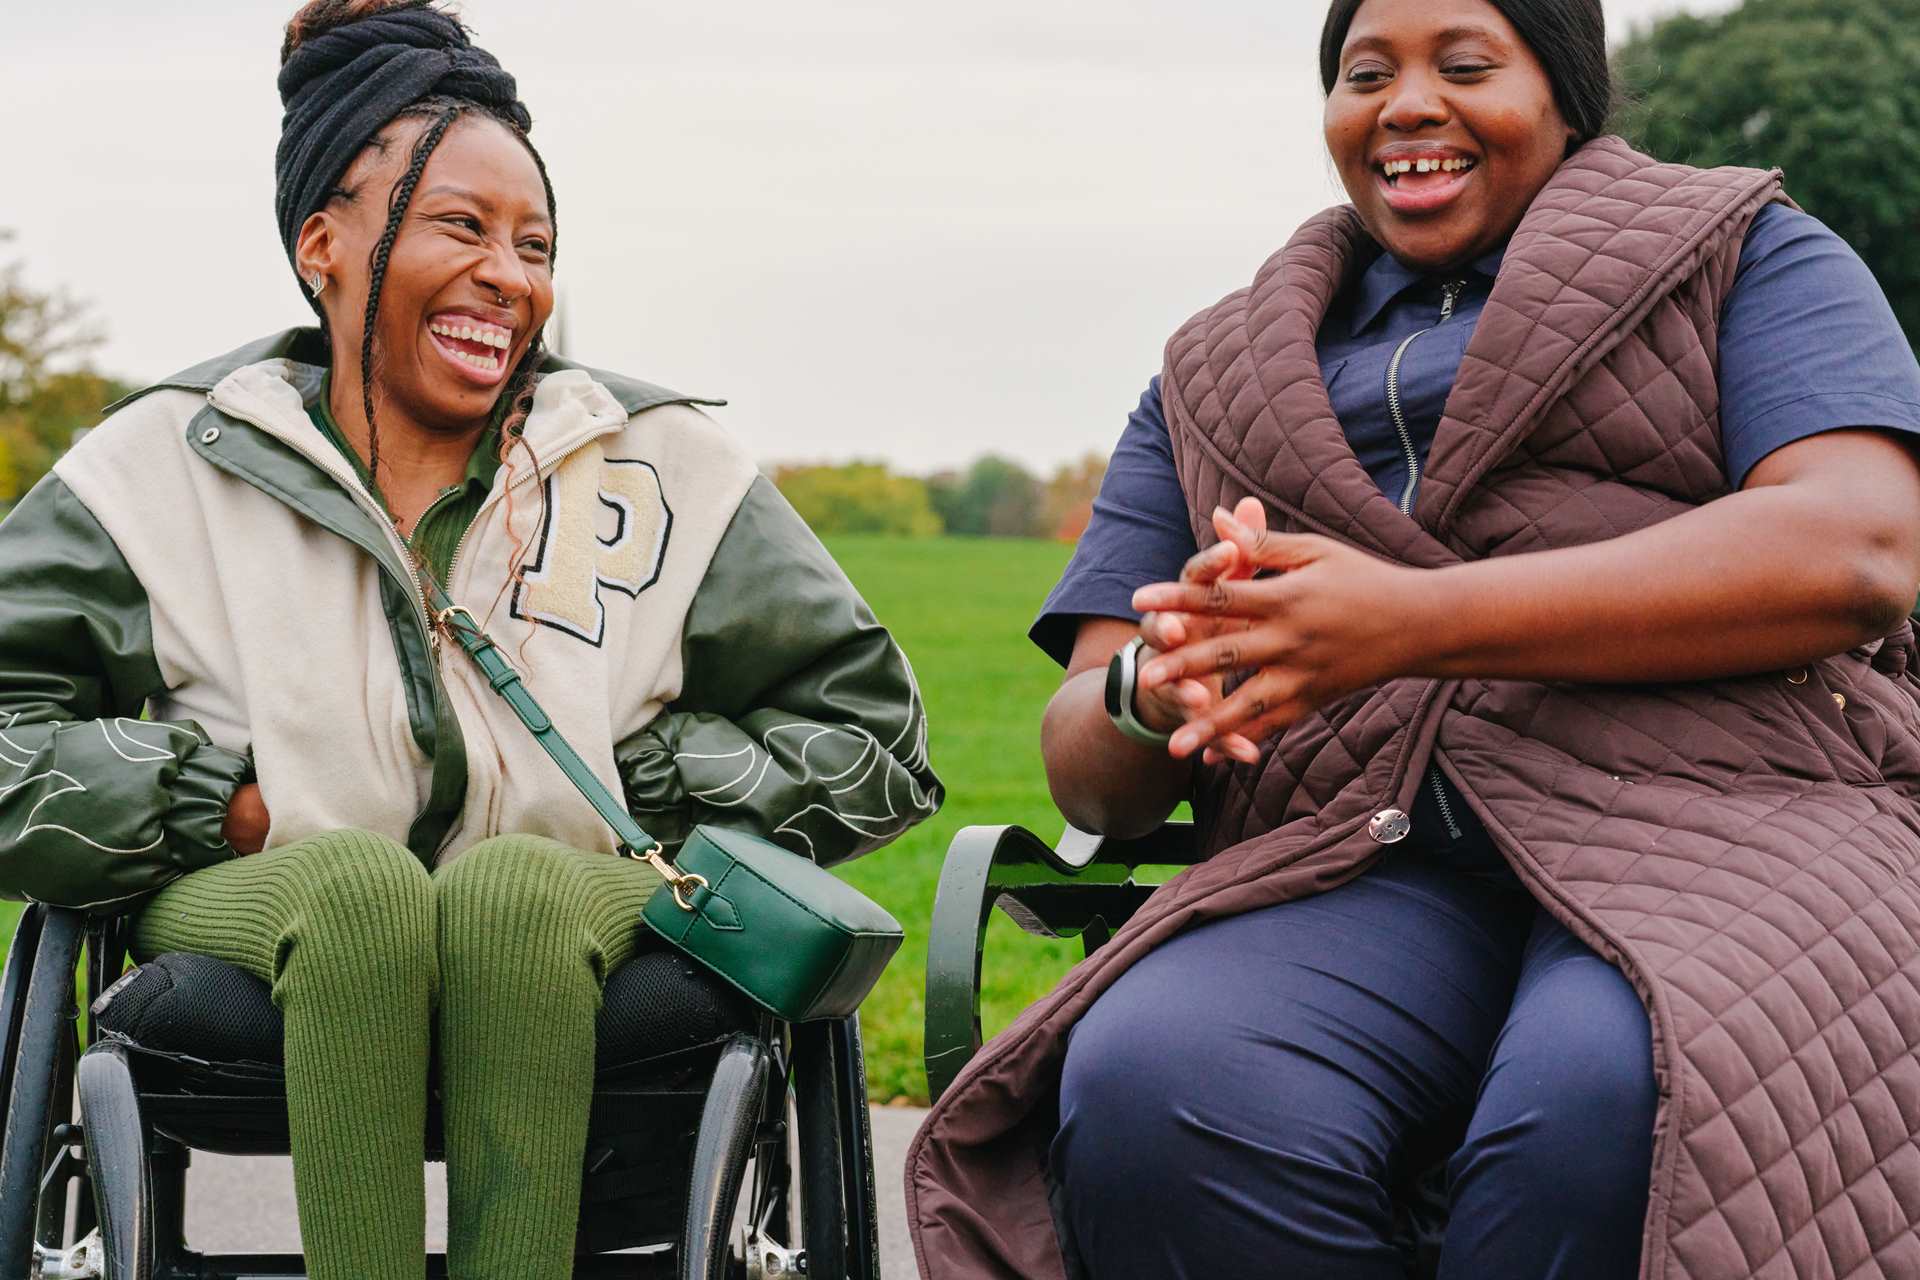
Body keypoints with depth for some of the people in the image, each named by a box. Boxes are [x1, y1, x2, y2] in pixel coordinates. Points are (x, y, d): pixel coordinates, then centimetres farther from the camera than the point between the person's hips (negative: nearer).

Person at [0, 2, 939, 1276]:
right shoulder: (169, 466, 9)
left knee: (515, 882, -35)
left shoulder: (661, 468, 12)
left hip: (566, 935, 1)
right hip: (263, 923, 0)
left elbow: (878, 738, 14)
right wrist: (224, 797, -6)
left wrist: (633, 786, 1)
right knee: (355, 876, -36)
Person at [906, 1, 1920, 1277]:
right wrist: (1153, 693, -9)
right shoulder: (1217, 381, 27)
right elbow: (1089, 778, 20)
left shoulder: (1744, 257, 18)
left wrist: (1415, 623, -14)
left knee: (1621, 1110, -40)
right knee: (1145, 1094, -33)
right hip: (1362, 871, 3)